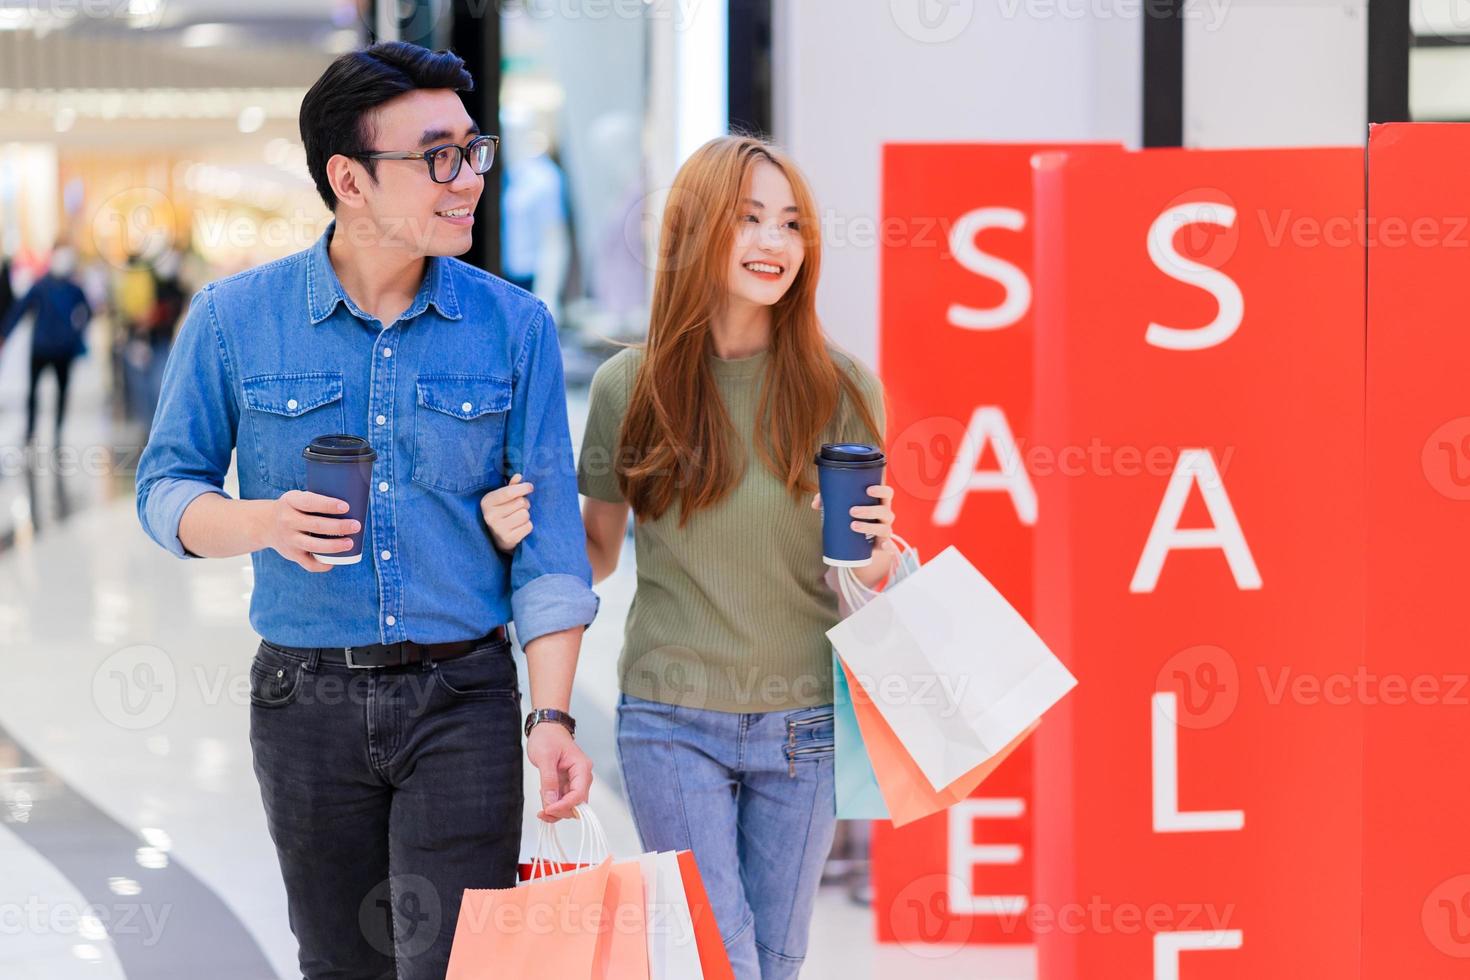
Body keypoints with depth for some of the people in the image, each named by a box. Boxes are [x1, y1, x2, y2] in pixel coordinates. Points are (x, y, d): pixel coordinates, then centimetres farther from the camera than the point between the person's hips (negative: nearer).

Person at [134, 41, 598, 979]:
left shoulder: (514, 328, -1)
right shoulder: (233, 320, -2)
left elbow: (548, 541, -1)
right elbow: (168, 489, 4)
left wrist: (553, 716, -10)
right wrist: (263, 523, -18)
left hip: (462, 699, -1)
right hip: (307, 702, 1)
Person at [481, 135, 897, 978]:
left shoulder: (842, 388, -3)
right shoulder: (630, 387, -3)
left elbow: (871, 571, 7)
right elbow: (596, 556, 8)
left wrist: (879, 554, -16)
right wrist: (519, 536, -12)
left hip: (803, 723, 1)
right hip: (672, 722, -1)